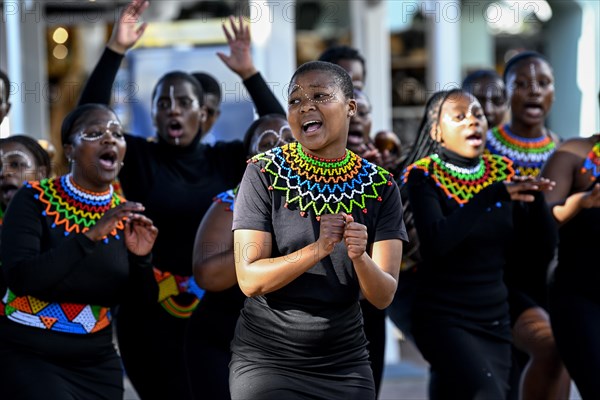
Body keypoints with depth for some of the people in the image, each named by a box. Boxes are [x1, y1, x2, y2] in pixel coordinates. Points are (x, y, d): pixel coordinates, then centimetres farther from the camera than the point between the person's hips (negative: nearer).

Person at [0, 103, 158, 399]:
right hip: (27, 358, -4)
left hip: (97, 364, 5)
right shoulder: (34, 199, -9)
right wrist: (90, 236, -27)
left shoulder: (126, 214, 2)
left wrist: (140, 259, -14)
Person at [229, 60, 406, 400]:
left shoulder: (380, 187, -3)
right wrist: (317, 249, -28)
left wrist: (359, 257, -25)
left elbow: (383, 297, -6)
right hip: (266, 360, -2)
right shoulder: (265, 174, -8)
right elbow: (250, 280, -14)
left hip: (345, 365, 3)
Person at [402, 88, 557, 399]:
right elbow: (436, 242, -24)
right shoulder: (423, 176, -6)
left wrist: (536, 197, -14)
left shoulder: (502, 172, 7)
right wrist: (493, 195, -30)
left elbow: (544, 248, 3)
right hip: (444, 318, -5)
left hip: (495, 318, 5)